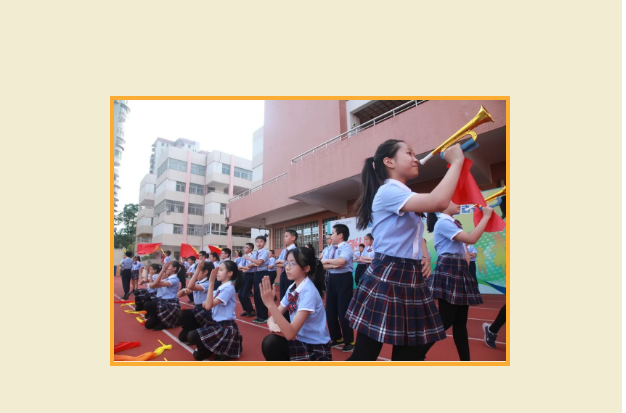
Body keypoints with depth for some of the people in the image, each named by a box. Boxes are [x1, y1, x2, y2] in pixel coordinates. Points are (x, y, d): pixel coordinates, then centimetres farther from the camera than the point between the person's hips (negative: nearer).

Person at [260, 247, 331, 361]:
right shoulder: (292, 288, 1)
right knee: (269, 342, -19)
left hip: (316, 350, -6)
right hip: (301, 342, 6)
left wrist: (271, 304, -38)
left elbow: (290, 333, -30)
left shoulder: (309, 292, -23)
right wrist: (272, 324, -21)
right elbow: (275, 316, 3)